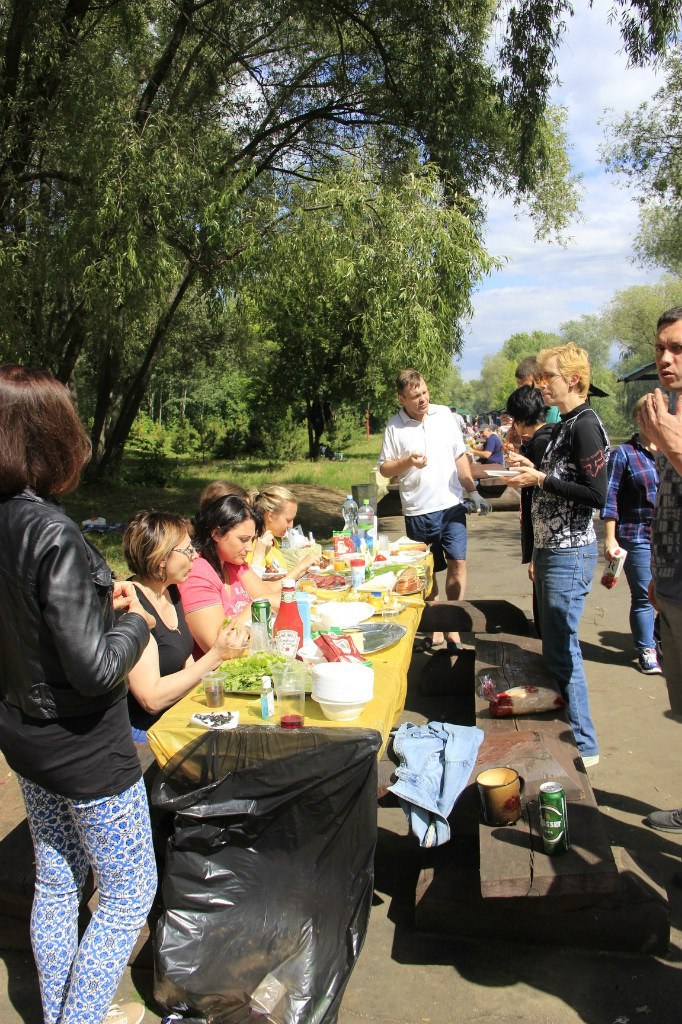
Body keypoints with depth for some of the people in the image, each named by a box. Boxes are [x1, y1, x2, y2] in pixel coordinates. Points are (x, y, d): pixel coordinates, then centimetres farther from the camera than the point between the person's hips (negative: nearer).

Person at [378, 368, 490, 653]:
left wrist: (472, 492, 7)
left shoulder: (444, 415, 4)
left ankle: (453, 627, 8)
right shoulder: (394, 427, -2)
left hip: (452, 504, 1)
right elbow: (384, 469, 2)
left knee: (457, 563, -4)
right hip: (418, 510, -1)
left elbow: (460, 457, 11)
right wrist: (408, 462, -16)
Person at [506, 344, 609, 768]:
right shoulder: (565, 425, 14)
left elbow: (597, 495, -20)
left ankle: (583, 745, 10)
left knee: (561, 649, -3)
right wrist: (531, 469, 10)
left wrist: (540, 479, -17)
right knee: (557, 645, 16)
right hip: (552, 550, 10)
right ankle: (568, 728, 29)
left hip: (570, 554, -10)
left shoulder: (586, 424, -14)